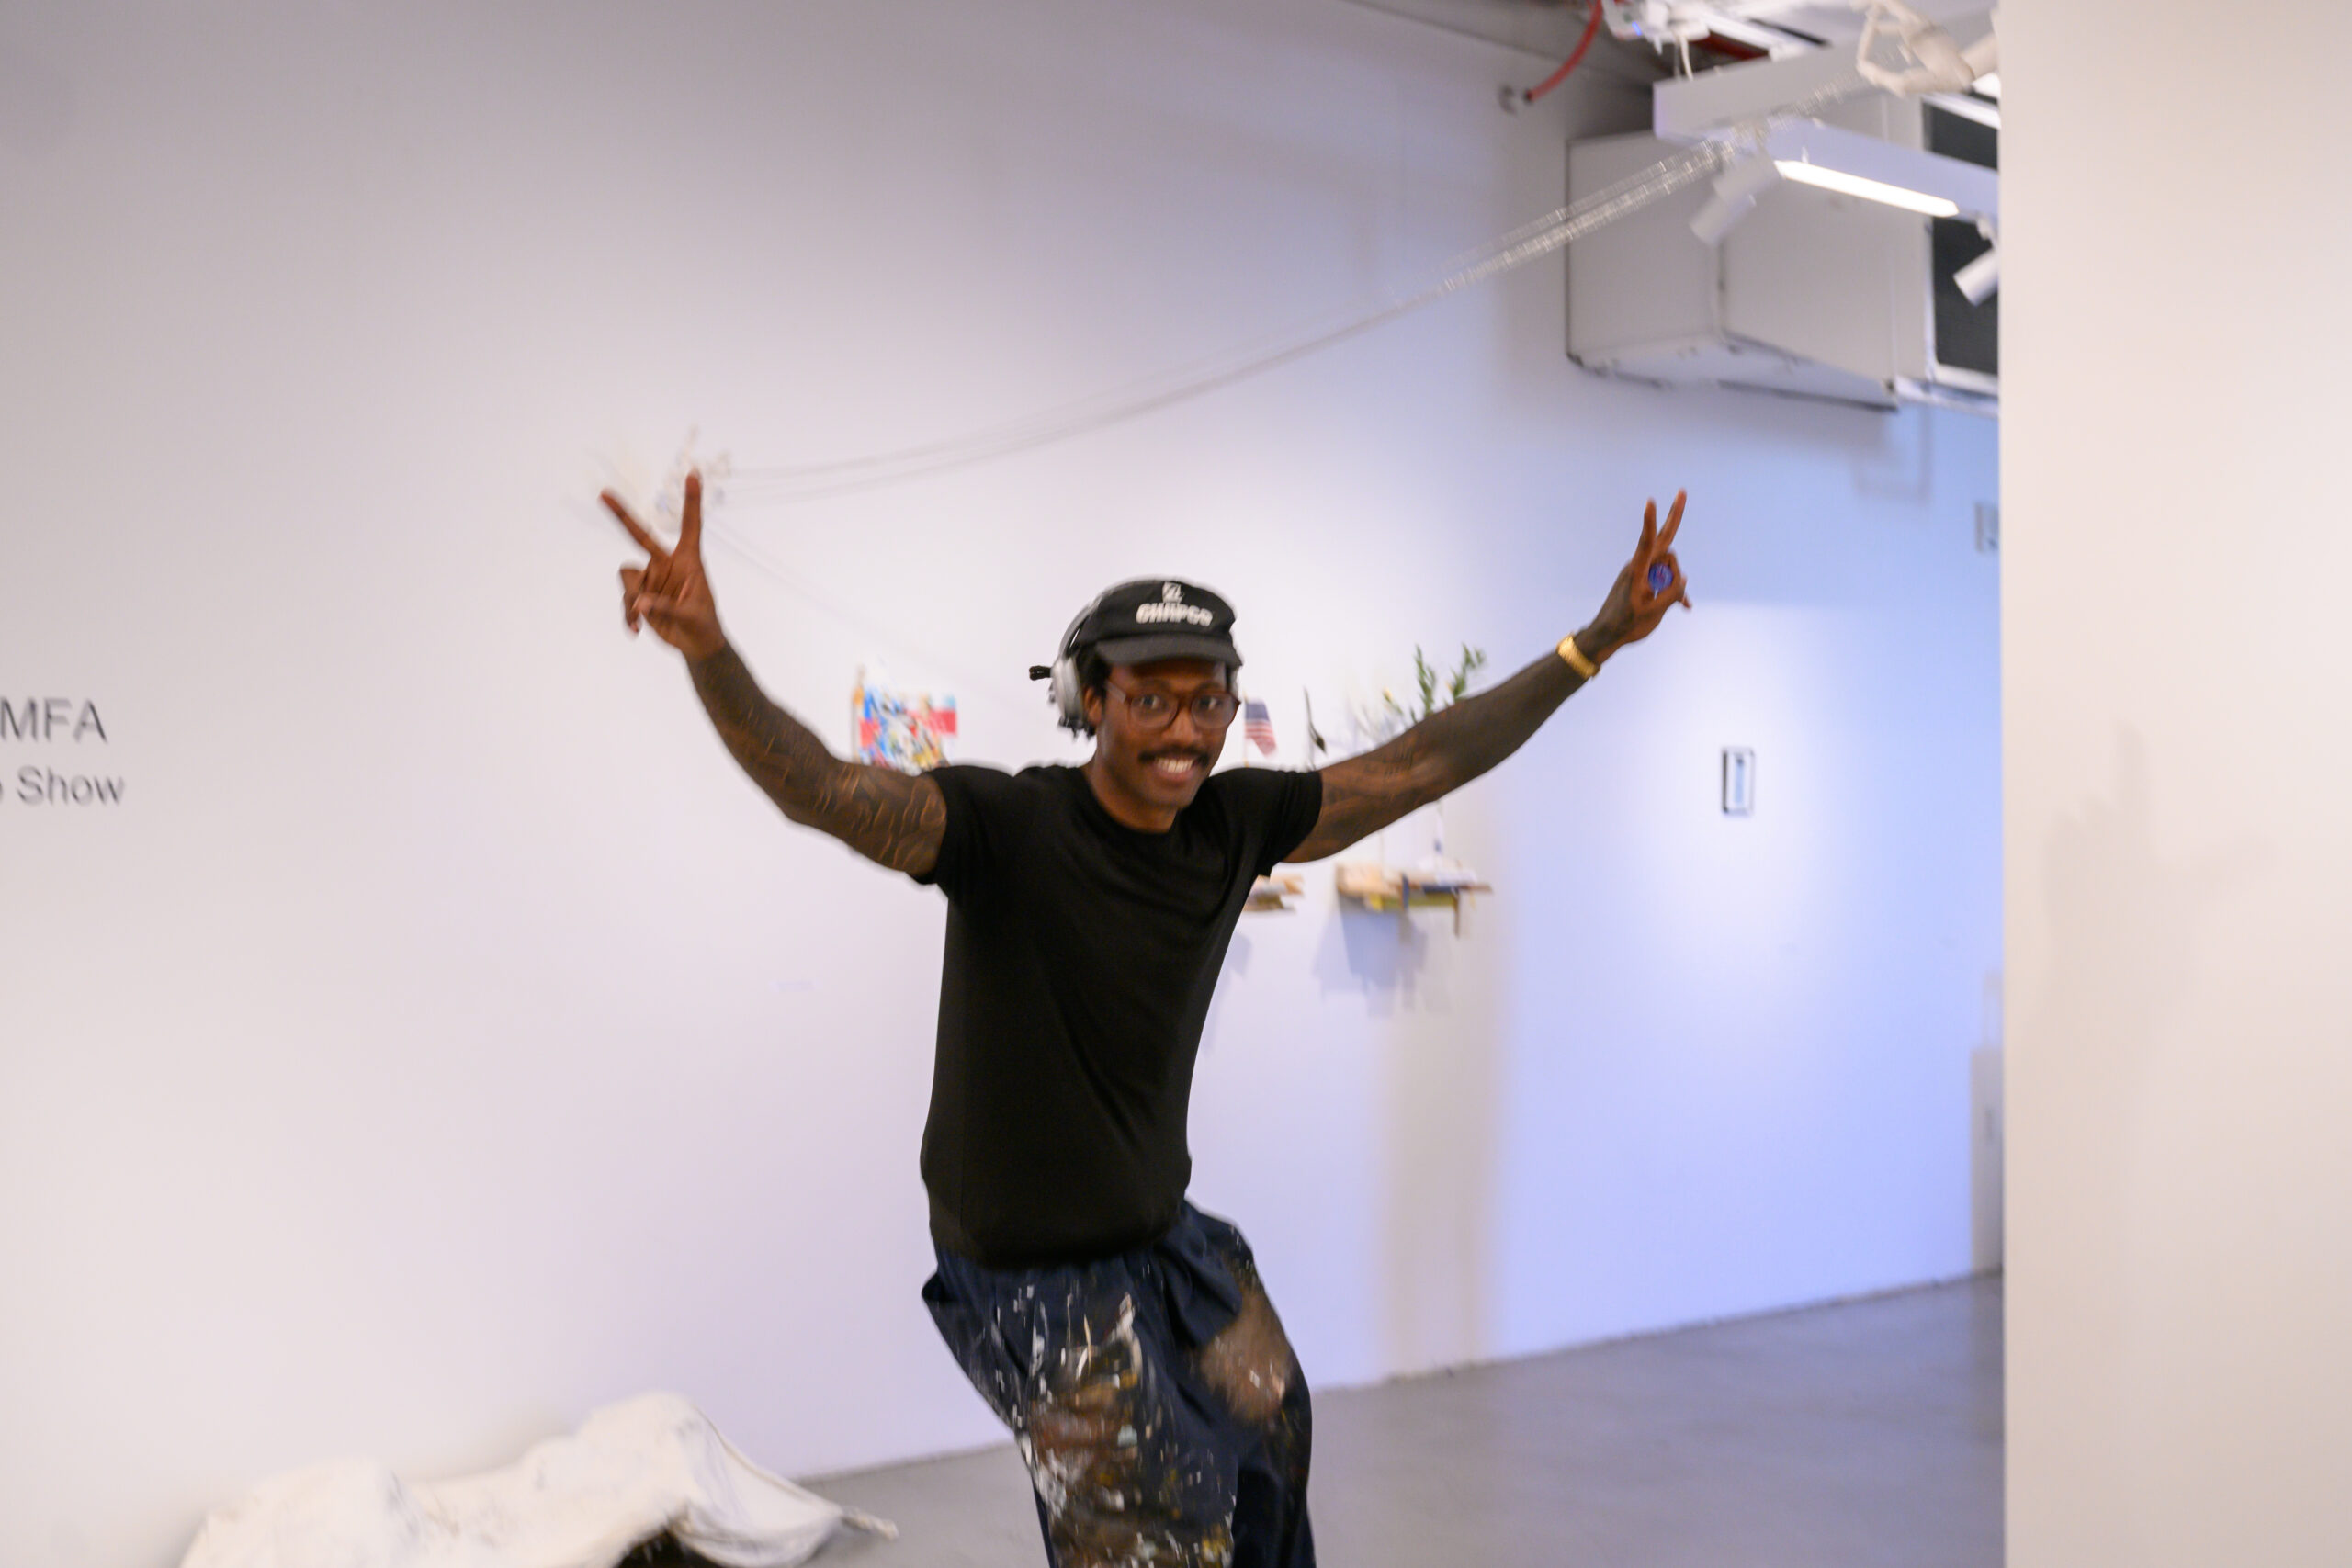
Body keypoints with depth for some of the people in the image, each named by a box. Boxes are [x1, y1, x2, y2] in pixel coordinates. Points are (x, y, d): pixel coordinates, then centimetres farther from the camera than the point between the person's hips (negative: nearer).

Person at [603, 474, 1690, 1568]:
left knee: (1270, 1425, 22)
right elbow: (820, 791, -37)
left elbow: (1419, 765, 2)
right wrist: (707, 652, -55)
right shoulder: (1005, 829, -23)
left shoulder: (1236, 821, -6)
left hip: (1166, 1233, 7)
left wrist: (1595, 643, 2)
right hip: (1030, 1273, -6)